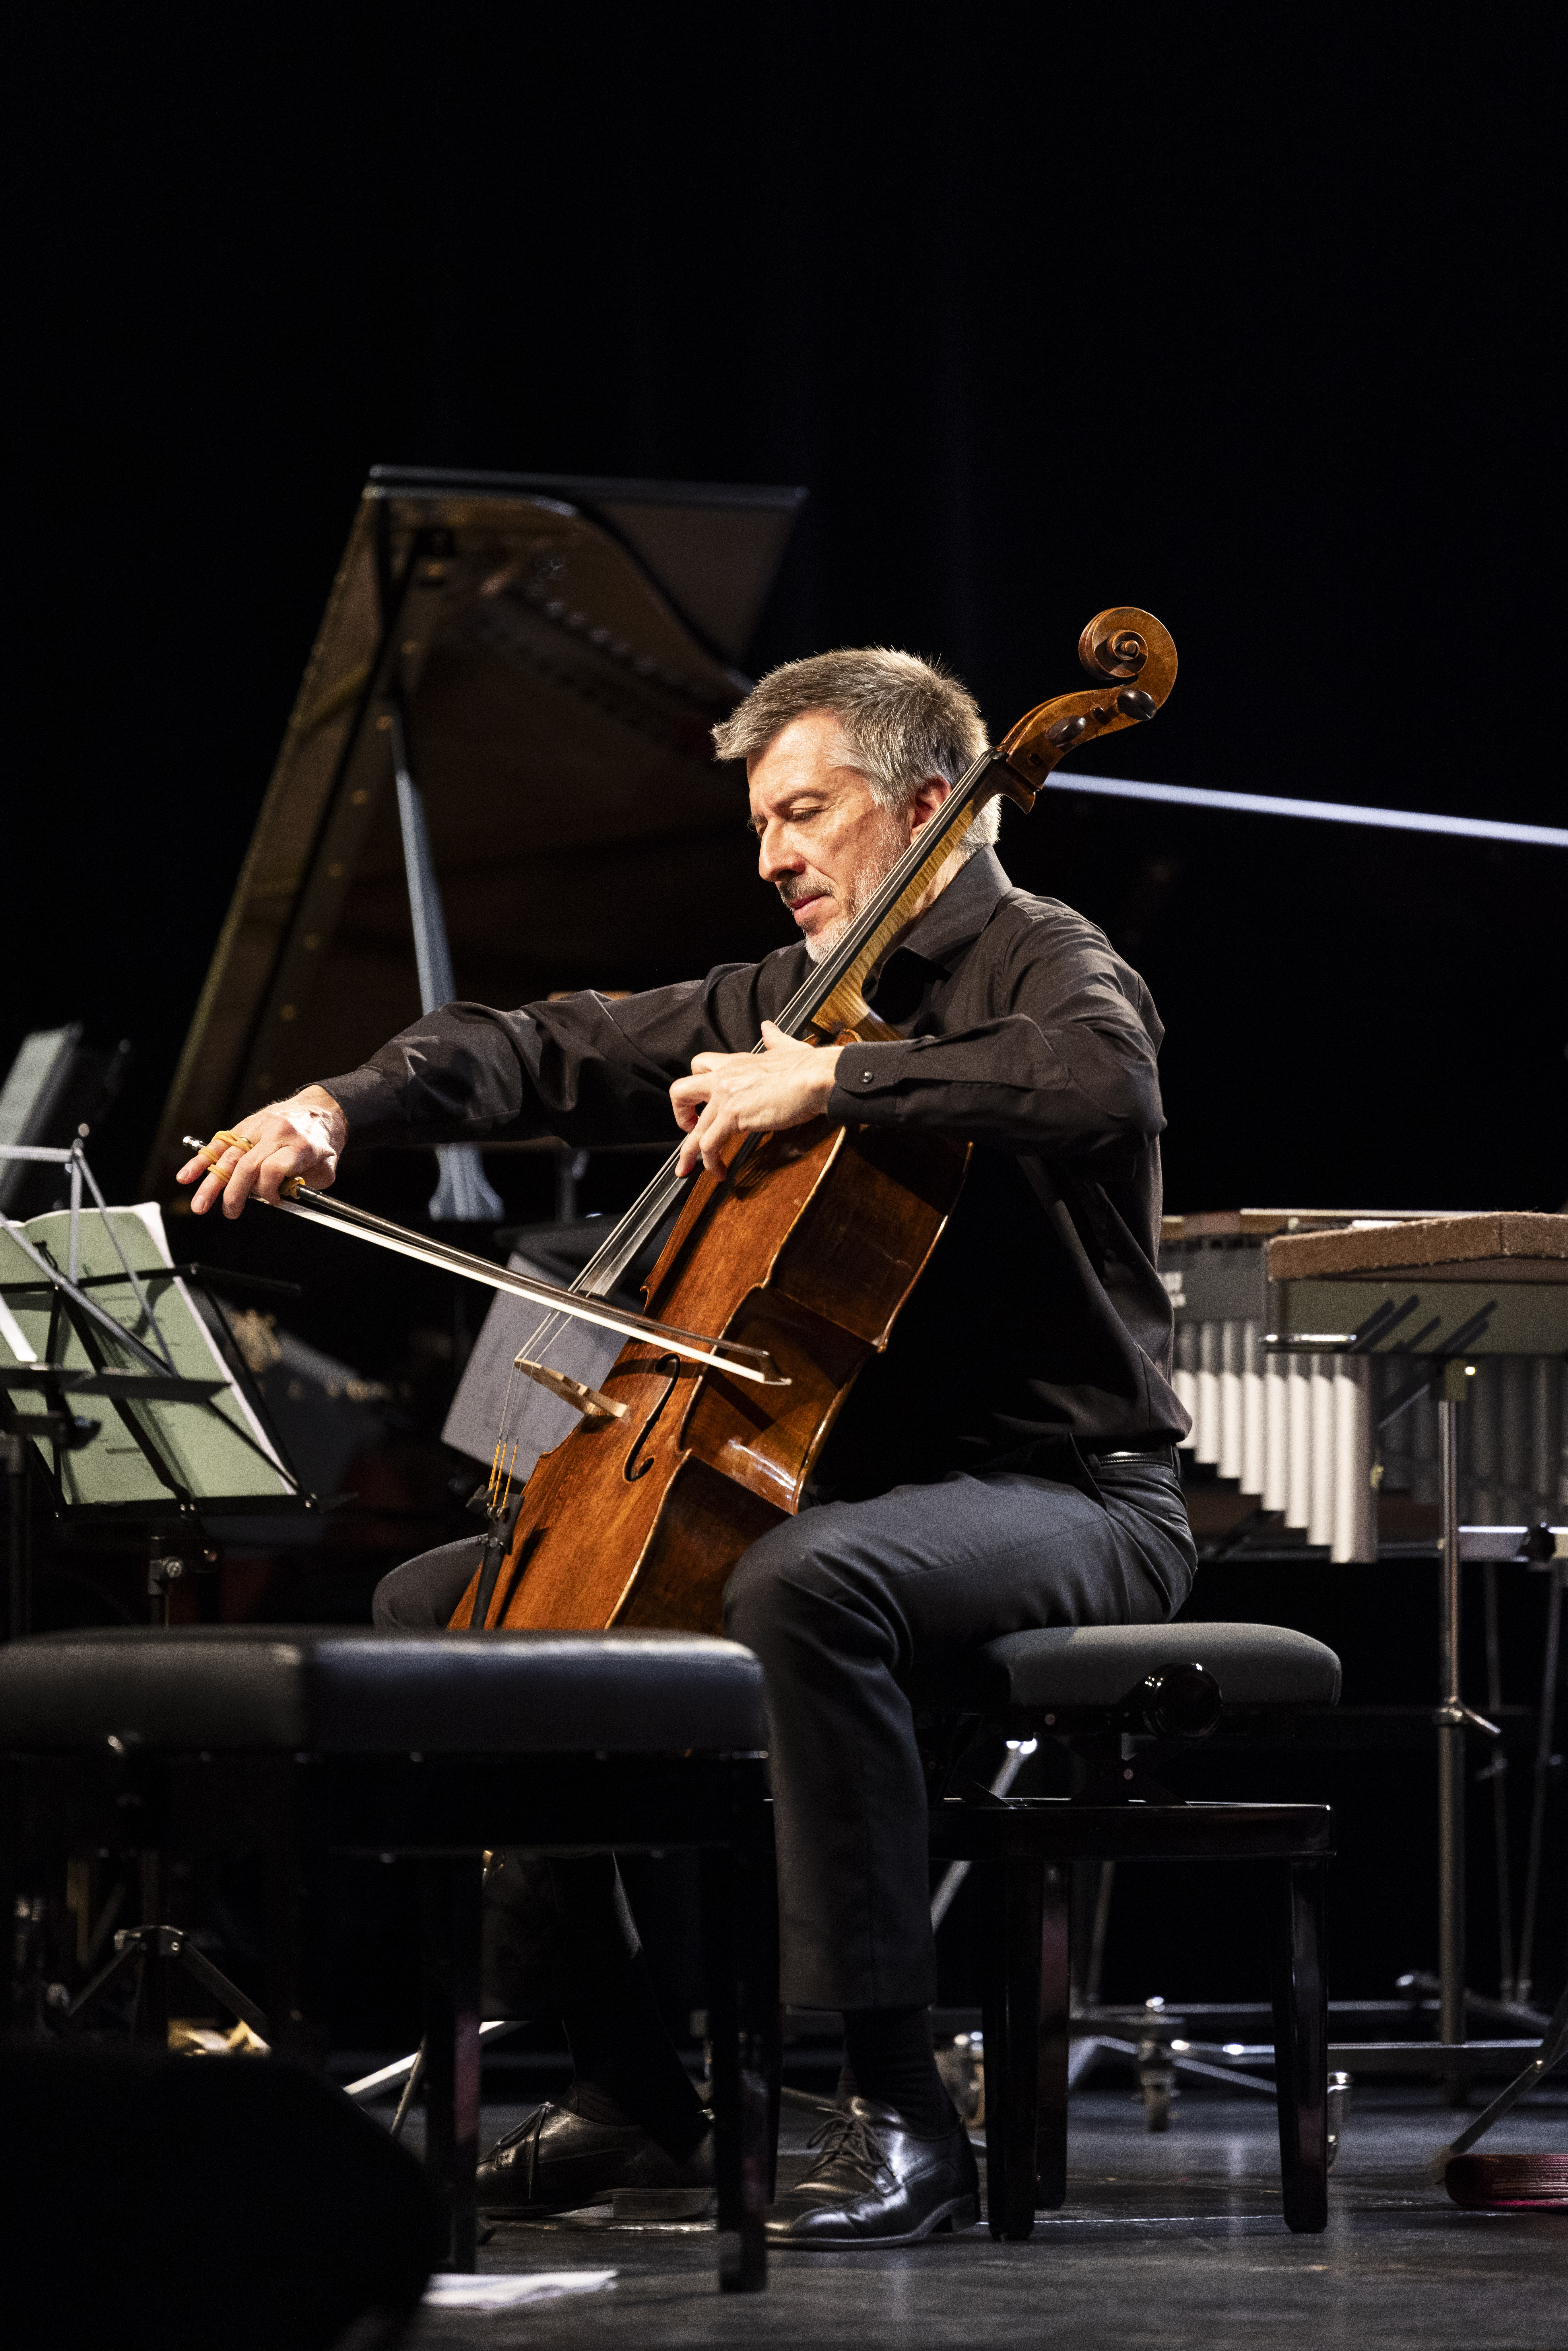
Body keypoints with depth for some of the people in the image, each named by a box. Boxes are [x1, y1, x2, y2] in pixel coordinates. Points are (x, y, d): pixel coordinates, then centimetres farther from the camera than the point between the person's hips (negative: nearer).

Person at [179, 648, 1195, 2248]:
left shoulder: (1043, 964, -8)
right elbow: (554, 1054, 15)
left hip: (1062, 1498, -9)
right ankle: (630, 2091, 3)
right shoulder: (789, 990, 16)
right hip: (844, 1483, 9)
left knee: (804, 1582, -41)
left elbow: (1101, 1086, -32)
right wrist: (345, 1108, -1)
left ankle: (896, 2111, -37)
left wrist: (831, 1081, -31)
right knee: (436, 1602, 6)